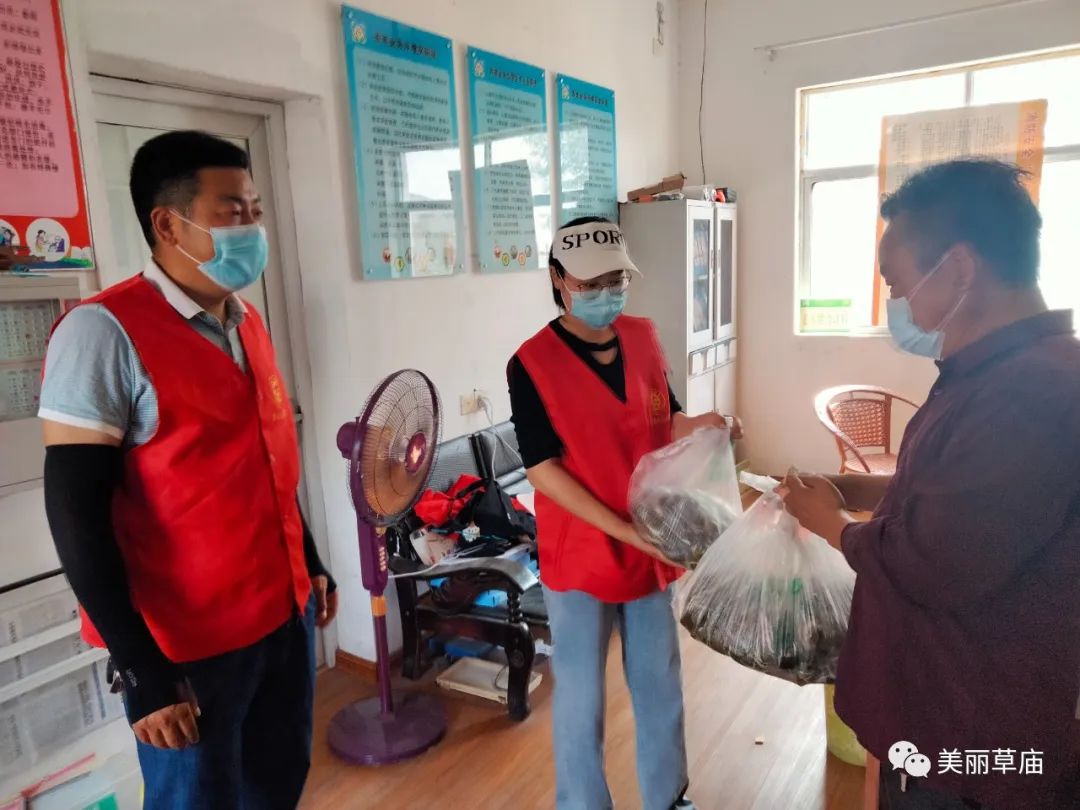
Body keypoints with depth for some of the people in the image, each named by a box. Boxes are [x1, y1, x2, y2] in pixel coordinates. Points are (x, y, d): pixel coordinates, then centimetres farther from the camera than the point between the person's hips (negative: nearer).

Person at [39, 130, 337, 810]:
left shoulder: (248, 325, 6)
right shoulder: (104, 332, -16)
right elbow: (77, 514, -17)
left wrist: (312, 562, 17)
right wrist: (140, 670, -18)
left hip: (286, 612, 7)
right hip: (189, 642, -6)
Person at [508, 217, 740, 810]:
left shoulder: (644, 338, 0)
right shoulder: (531, 364, -16)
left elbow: (665, 421, 9)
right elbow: (543, 470, -18)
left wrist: (700, 426, -14)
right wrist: (627, 531, -23)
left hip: (652, 548, 5)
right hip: (579, 555, -5)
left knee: (660, 683, 21)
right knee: (580, 697, 12)